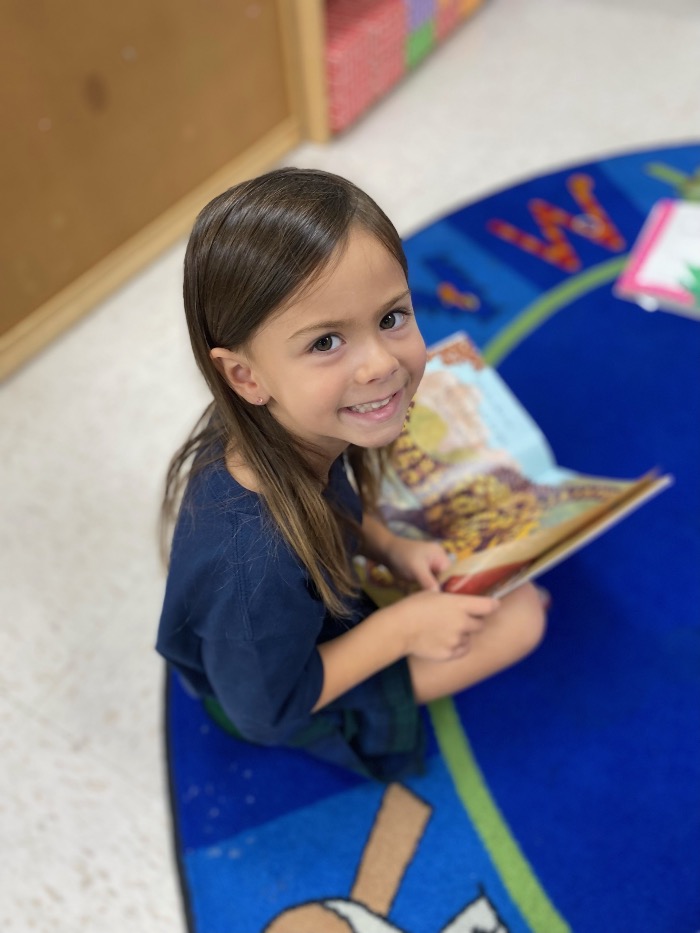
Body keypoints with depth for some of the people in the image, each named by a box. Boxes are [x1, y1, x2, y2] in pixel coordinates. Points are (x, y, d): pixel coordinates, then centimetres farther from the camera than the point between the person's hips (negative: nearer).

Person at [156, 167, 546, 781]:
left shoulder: (299, 429, -25)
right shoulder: (251, 560, -44)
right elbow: (267, 712, -25)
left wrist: (391, 548, -13)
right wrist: (401, 628, -25)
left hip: (317, 594, 6)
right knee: (518, 618, -9)